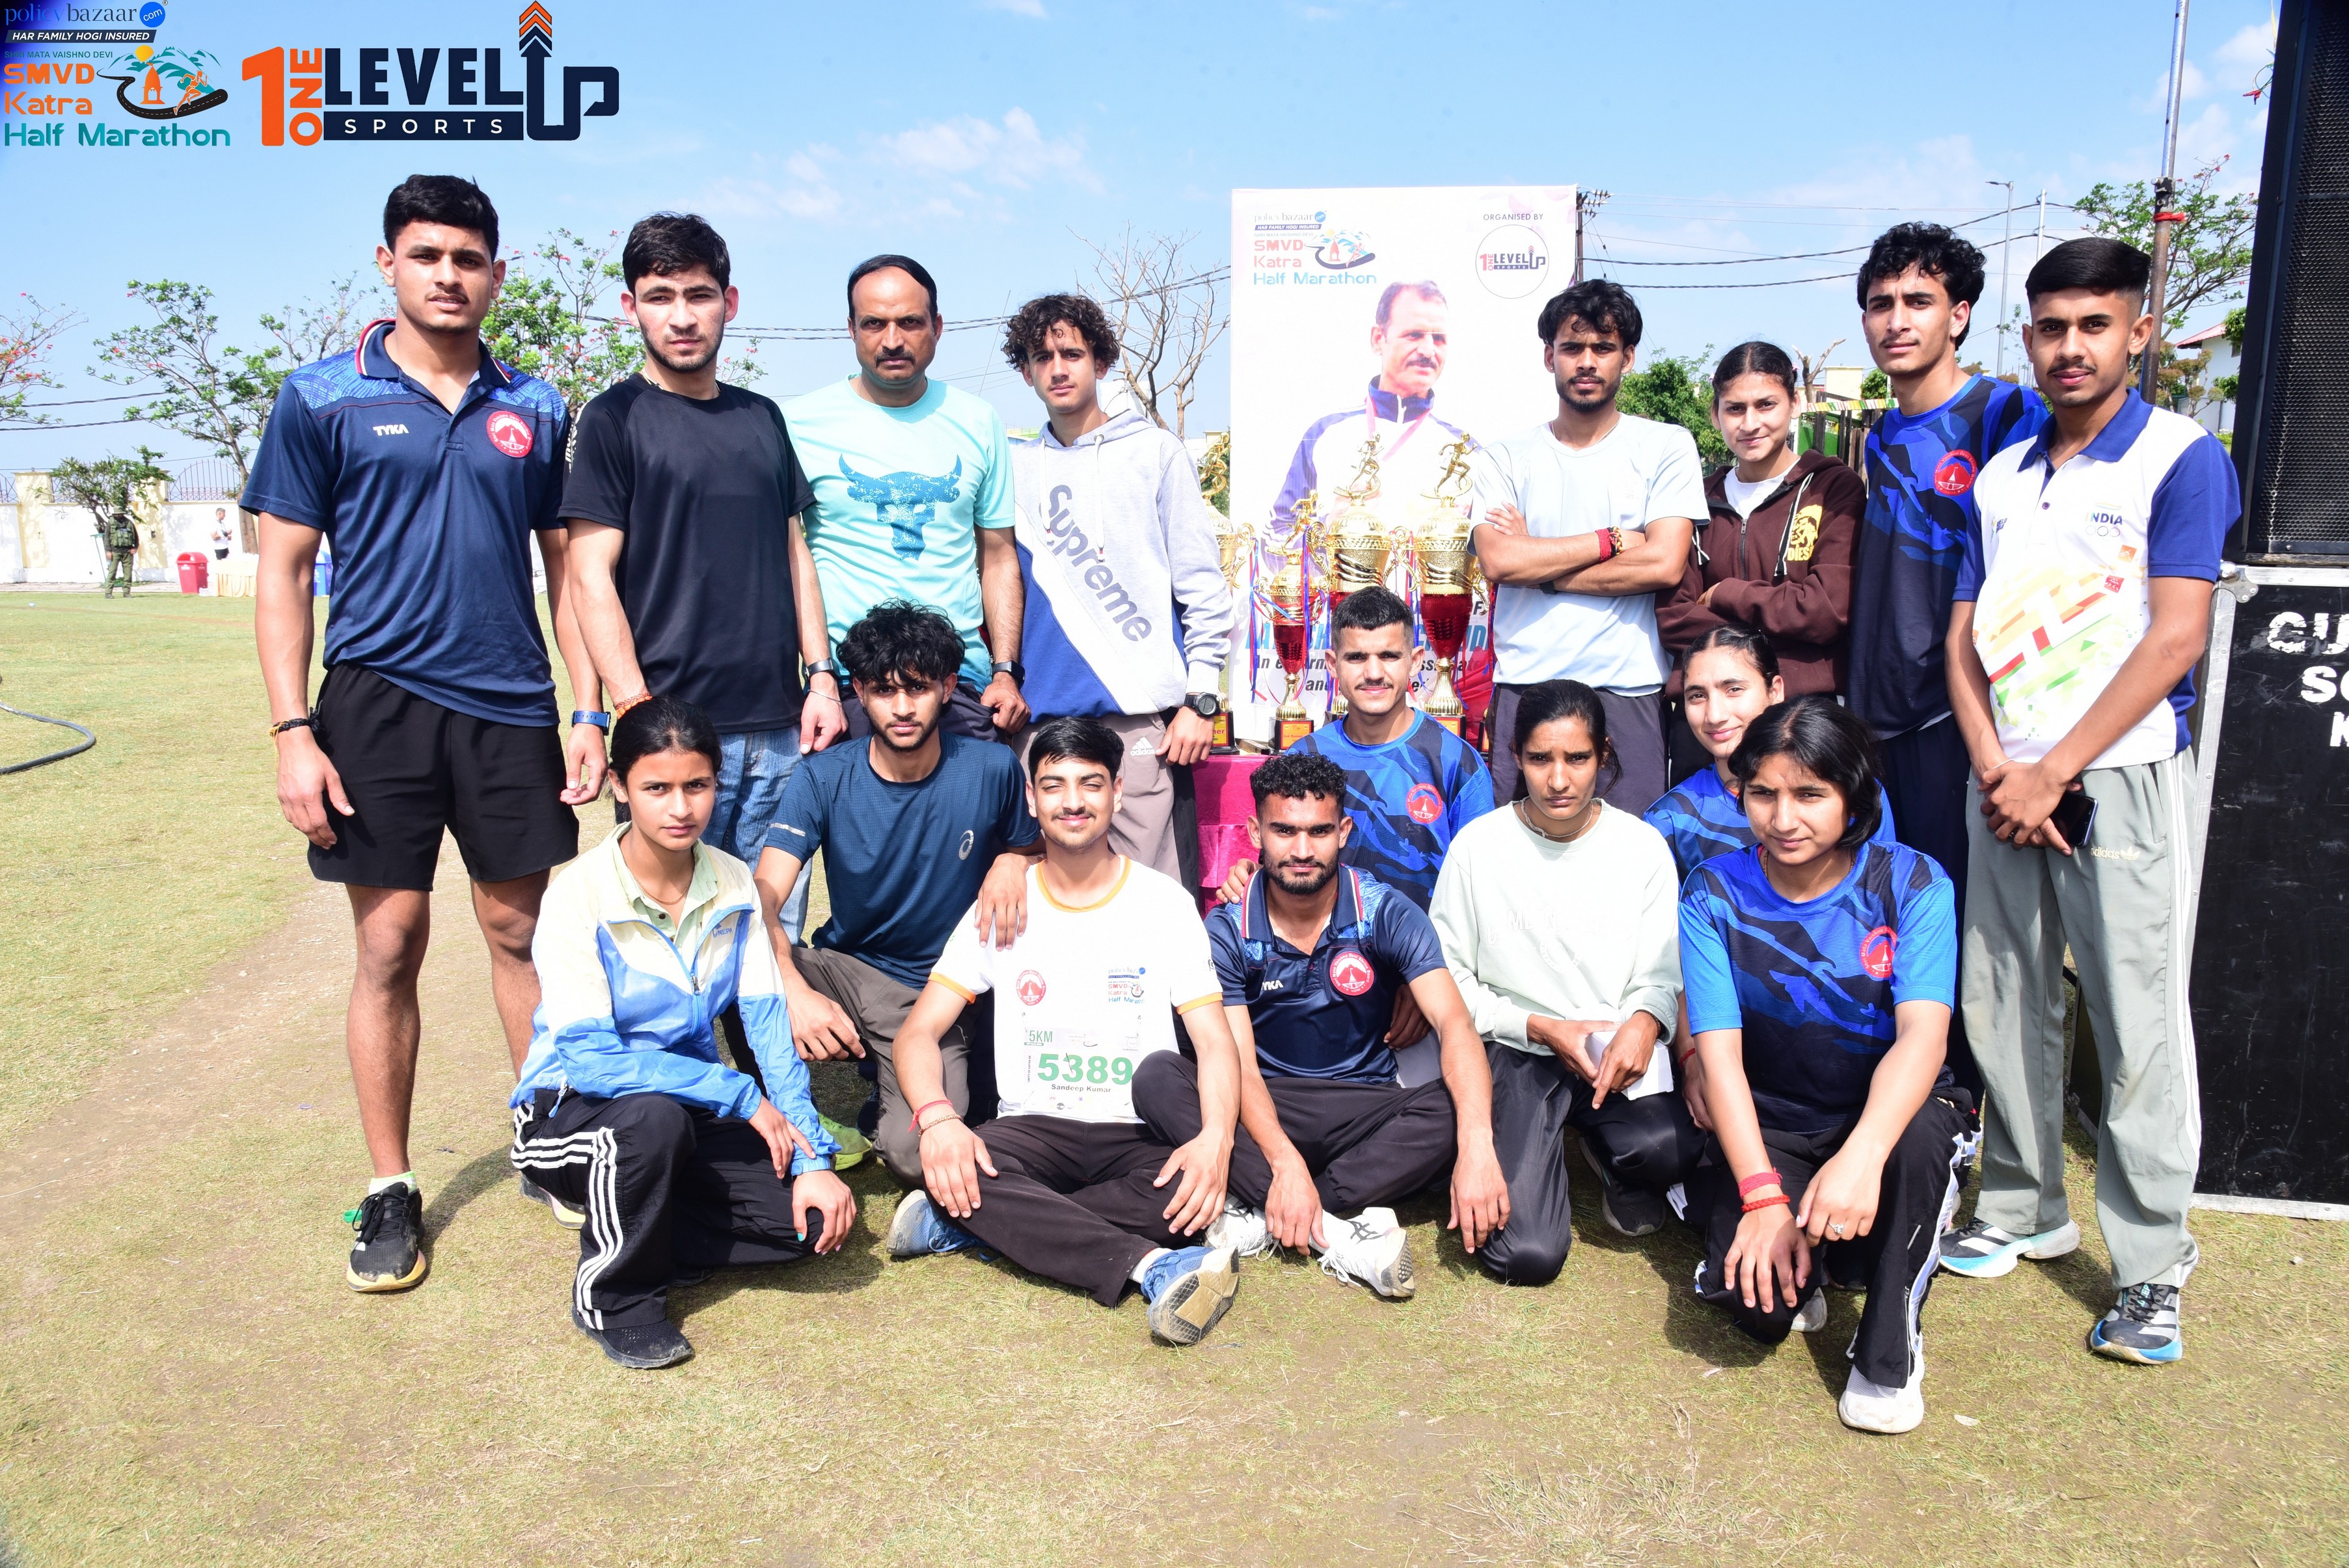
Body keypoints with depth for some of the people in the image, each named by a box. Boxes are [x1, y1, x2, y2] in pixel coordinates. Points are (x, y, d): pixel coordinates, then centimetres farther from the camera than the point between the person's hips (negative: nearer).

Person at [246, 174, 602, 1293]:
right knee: (390, 943, 3)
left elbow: (566, 567, 11)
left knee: (521, 929, 8)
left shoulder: (534, 409, 9)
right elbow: (282, 572, 1)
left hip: (510, 707, 2)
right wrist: (293, 732, -7)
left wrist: (589, 713, 4)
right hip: (378, 700, -2)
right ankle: (390, 1192, 16)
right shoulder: (323, 399, 2)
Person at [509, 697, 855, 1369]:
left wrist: (812, 1158, -19)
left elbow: (770, 1025, -9)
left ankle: (645, 1233, 6)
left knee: (816, 1218, -17)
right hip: (570, 1111, -4)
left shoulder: (734, 885, -4)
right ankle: (612, 1294, -10)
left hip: (696, 1112, 4)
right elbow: (590, 1060, -26)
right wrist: (740, 1094, -27)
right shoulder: (579, 896, -19)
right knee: (655, 1116, -38)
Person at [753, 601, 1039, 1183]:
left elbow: (1029, 848, 11)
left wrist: (1012, 862, -15)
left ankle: (891, 1105, 13)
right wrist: (794, 992, -38)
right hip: (845, 969, 1)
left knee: (916, 1155, -25)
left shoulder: (991, 770, -8)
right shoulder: (823, 778, -9)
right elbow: (764, 899, -19)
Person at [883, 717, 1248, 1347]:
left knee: (1198, 1191, -34)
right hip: (1035, 1128, 1)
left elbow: (1215, 1040, -3)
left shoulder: (1165, 901, 2)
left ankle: (958, 1225, -27)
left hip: (1142, 1134, 0)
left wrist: (1215, 1137, -25)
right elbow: (919, 1031, 0)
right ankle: (1153, 1265, -38)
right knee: (950, 1168, -31)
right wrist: (937, 1117, -23)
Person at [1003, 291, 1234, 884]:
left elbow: (1202, 583, 3)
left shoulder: (1155, 452, 5)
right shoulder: (1014, 465, 14)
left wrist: (1201, 696, -3)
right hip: (1045, 713, 3)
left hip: (1143, 714, -3)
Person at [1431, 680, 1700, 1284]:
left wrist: (1645, 1020, -20)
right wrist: (1541, 1028, -11)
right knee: (1525, 1255, -18)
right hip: (1516, 1054, -1)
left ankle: (1621, 1175, 6)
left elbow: (1662, 974, 4)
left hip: (1617, 1051, 1)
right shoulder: (1478, 845, -3)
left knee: (1667, 1148, -35)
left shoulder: (1642, 846, 2)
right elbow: (1448, 975, 1)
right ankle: (1544, 1152, 17)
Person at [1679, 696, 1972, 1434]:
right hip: (1770, 1126, 0)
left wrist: (1863, 1154, -43)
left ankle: (1889, 1351, -11)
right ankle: (1807, 1267, 16)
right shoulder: (1714, 895, -9)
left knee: (1920, 1137, -37)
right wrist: (1762, 1194, -28)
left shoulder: (1912, 883, -11)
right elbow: (1719, 1052, -16)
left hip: (1888, 1115, 0)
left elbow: (1924, 1034, -25)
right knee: (1752, 1299, -24)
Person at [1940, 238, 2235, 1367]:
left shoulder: (2180, 458, -3)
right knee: (2002, 1008, 10)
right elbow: (1965, 638, 10)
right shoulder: (2002, 477, 14)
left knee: (2137, 1027, -2)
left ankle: (2150, 1271, 9)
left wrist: (2053, 772, -14)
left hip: (2118, 778, -5)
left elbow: (2176, 639, -11)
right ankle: (2023, 1209, 26)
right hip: (2005, 783, 5)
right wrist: (1995, 771, -5)